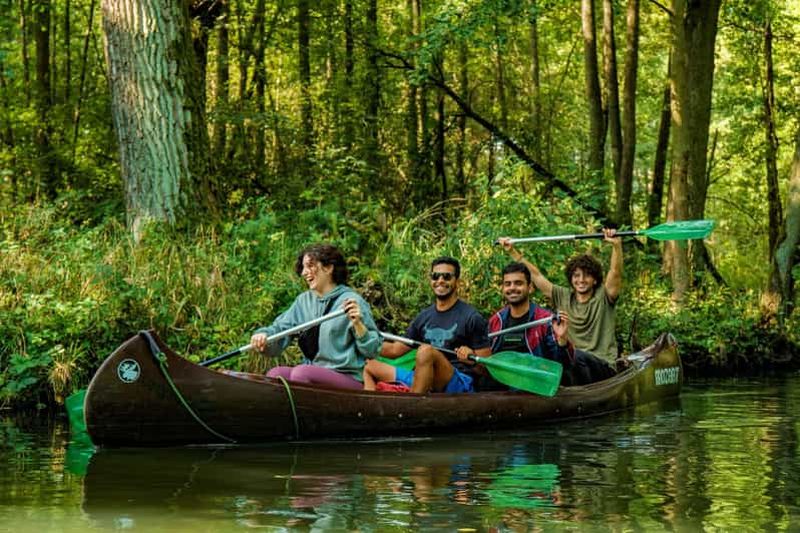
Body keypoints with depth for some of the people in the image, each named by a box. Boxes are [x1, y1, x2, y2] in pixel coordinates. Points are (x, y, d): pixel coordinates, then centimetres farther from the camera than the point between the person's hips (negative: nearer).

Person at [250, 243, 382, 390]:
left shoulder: (351, 301, -5)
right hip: (311, 377, 6)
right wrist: (263, 335, -11)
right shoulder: (303, 300, 15)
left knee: (300, 372, -29)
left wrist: (358, 324, -22)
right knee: (275, 374, -20)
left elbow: (373, 350, -5)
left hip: (348, 379, -6)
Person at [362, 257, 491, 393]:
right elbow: (396, 350, 22)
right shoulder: (424, 316, 17)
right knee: (369, 367, 2)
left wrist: (472, 360, -25)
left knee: (426, 350, -34)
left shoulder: (472, 317, -3)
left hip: (460, 385, -7)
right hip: (421, 382, 7)